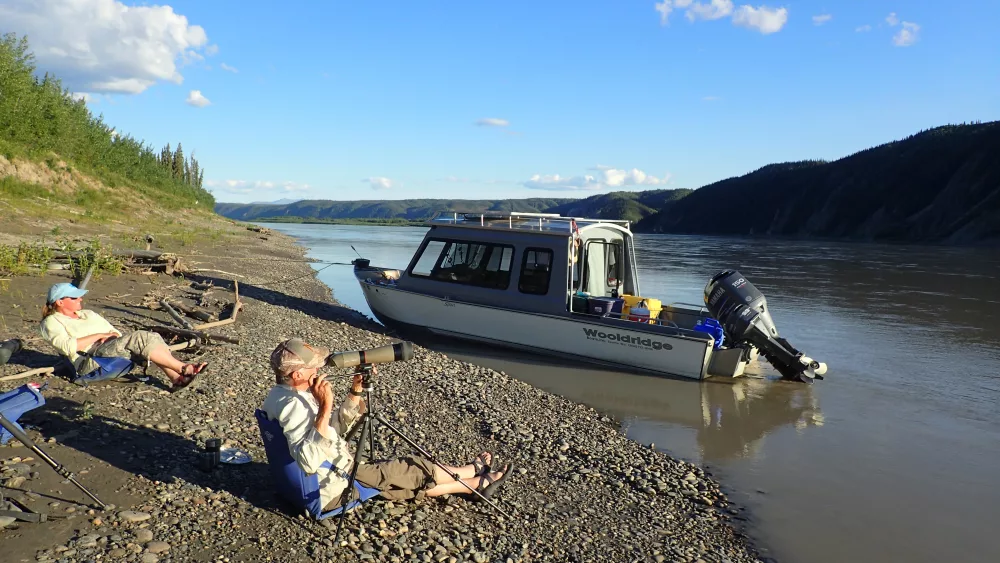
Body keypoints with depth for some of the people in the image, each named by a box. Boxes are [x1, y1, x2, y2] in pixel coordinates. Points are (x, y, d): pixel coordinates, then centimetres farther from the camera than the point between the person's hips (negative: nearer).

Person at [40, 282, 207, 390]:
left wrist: (113, 336, 3)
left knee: (152, 337, -22)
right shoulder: (51, 322, 10)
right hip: (90, 359, -7)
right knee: (140, 338, -30)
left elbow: (115, 332, 27)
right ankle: (184, 369, -33)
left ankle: (176, 377, -37)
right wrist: (99, 335, -9)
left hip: (113, 348, 7)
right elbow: (68, 346, -10)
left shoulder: (87, 313, 31)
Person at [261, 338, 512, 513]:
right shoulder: (293, 405, -28)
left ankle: (473, 482, 30)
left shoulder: (281, 394, 6)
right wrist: (324, 408, -42)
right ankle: (478, 481, 24)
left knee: (416, 479, 16)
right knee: (417, 469, 3)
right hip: (335, 488, -9)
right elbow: (308, 461, -41)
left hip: (335, 473, 9)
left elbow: (337, 427, 11)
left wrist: (356, 389, -1)